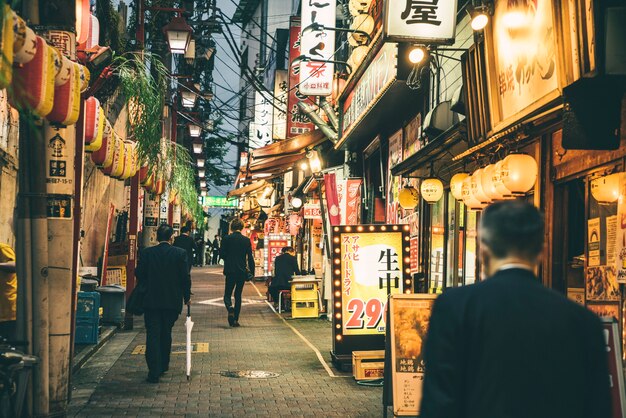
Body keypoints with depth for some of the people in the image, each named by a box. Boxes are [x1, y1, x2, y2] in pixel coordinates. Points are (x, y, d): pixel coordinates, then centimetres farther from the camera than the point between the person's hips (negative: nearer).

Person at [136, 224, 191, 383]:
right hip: (173, 300, 1)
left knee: (153, 335, 0)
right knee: (166, 334, 18)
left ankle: (154, 372, -7)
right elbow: (185, 277, -6)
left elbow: (139, 274, 1)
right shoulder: (180, 253, -6)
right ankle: (163, 365, 29)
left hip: (151, 300, -1)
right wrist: (187, 297, 6)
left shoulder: (146, 253, -4)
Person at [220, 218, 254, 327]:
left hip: (230, 270, -1)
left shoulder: (226, 239, -5)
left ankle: (230, 308, -23)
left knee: (227, 294, 9)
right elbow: (250, 257, -3)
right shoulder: (246, 240, -2)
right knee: (238, 295, 11)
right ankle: (235, 319, 9)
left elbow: (221, 254, -4)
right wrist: (252, 271, 2)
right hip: (242, 271, 2)